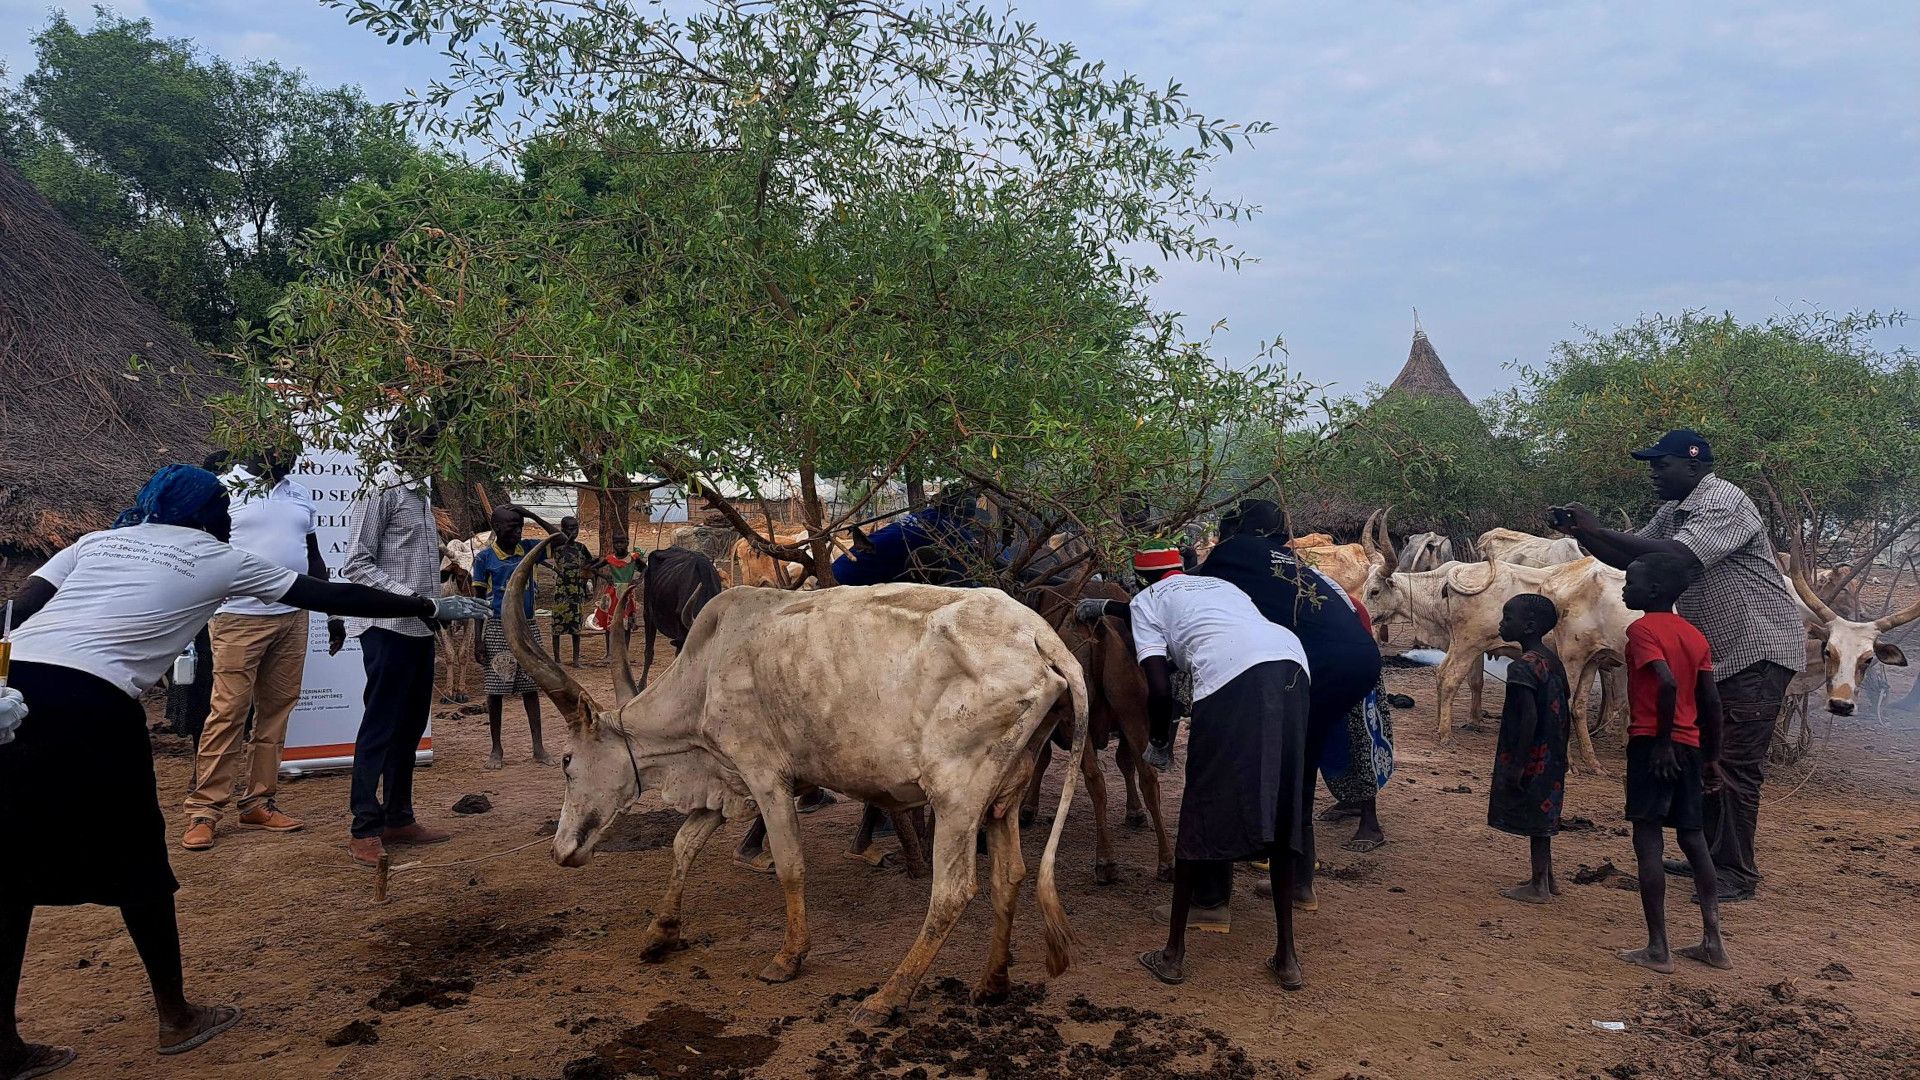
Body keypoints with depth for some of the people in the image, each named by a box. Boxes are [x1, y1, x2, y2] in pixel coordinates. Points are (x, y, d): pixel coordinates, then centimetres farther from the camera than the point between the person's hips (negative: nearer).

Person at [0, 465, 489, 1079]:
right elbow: (330, 597, 17)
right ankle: (176, 1018, 24)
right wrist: (429, 607, 23)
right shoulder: (216, 558, 14)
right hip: (89, 701, -5)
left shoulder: (100, 540, 26)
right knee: (136, 860, 10)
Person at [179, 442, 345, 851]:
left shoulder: (300, 493, 13)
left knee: (276, 711, 7)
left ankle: (258, 802, 15)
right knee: (228, 712, -6)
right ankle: (204, 810, 1)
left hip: (293, 618, 5)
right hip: (240, 618, -5)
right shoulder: (225, 489, -3)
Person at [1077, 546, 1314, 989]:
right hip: (1293, 665, 6)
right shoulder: (1217, 584, 38)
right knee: (1283, 814, 15)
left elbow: (1160, 690, 7)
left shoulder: (1147, 601, 20)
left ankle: (1174, 953, 15)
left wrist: (1159, 744, 22)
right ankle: (1286, 957, 20)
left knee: (1201, 813, 6)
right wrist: (1107, 607, 70)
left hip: (1232, 674, -6)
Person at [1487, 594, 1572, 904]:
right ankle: (1546, 879, 29)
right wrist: (1559, 752, 21)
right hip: (1550, 756, 9)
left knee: (1533, 821, 2)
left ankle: (1538, 887, 11)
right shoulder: (1552, 660, 7)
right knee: (1540, 819, 18)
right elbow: (1563, 712, 13)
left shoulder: (1522, 666, -20)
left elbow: (1529, 717, -25)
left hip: (1530, 757, -9)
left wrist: (1517, 764, -21)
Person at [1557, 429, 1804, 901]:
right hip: (1719, 655, 10)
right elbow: (1631, 557, 12)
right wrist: (1583, 534, -5)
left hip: (1758, 653, -10)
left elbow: (1675, 560, -32)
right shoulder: (1674, 511, 11)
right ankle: (1711, 857, 27)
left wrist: (1599, 531, -27)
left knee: (1736, 765, -7)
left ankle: (1738, 877, 2)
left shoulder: (1724, 503, -19)